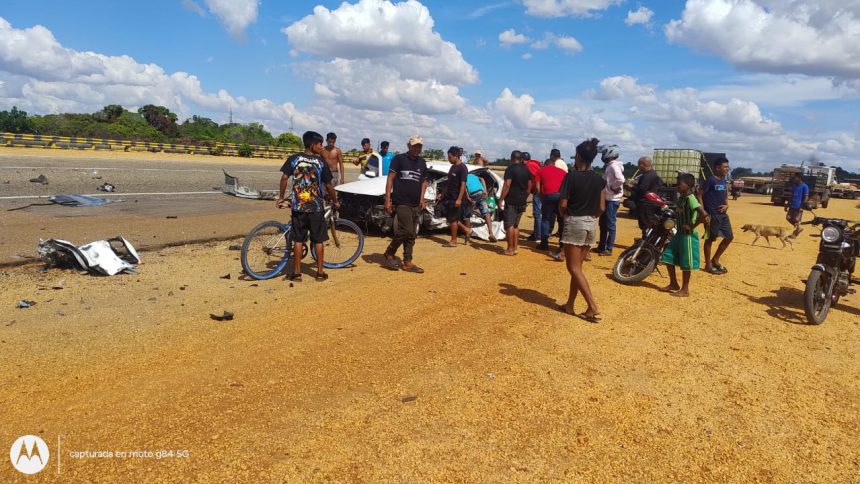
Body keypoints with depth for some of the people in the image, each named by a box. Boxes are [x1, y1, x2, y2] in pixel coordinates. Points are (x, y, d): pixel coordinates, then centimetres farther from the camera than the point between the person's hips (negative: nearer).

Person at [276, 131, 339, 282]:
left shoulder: (294, 159, 1)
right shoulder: (321, 162, -3)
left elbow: (284, 178, -7)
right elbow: (328, 185, -1)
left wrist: (281, 197, 4)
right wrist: (335, 201, 12)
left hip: (298, 206, 2)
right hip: (316, 207, -1)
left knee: (298, 240, 7)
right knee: (318, 240, 8)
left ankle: (297, 273, 9)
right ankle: (320, 272, 13)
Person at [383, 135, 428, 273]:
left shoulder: (422, 162, 15)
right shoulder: (399, 159, -2)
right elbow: (390, 179, -5)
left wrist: (422, 198, 11)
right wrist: (387, 199, -11)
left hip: (416, 205, 6)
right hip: (401, 202, -6)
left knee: (412, 235, 7)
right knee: (405, 231, -14)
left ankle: (407, 263, 14)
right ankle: (389, 253, 6)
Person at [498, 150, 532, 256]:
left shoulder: (510, 169, -11)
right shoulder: (526, 170, 10)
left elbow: (507, 185, -18)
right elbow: (529, 186, 14)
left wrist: (501, 199, -14)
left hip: (511, 201, -7)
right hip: (521, 201, 7)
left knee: (509, 225, -2)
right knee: (516, 225, 16)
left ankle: (510, 249, -1)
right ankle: (515, 247, 16)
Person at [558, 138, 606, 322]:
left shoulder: (571, 176, -12)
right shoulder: (599, 180, 4)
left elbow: (563, 204, -13)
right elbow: (601, 208, 3)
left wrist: (564, 215, 7)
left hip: (574, 223, -6)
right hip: (591, 225, 6)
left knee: (574, 268, -1)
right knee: (577, 266, 14)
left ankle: (593, 307, -9)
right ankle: (569, 305, 20)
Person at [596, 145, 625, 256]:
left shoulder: (614, 166, -15)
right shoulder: (608, 166, 15)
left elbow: (620, 180, -29)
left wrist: (613, 188, -16)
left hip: (612, 200, -10)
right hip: (606, 199, 10)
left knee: (610, 225, -4)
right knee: (602, 224, 15)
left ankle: (609, 249, 2)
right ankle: (601, 246, 24)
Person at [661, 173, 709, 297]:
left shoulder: (691, 199, -19)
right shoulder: (681, 198, 9)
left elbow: (703, 214, -30)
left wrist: (692, 226, -22)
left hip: (688, 235, -9)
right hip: (679, 234, 9)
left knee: (686, 263, 1)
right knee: (668, 257, 10)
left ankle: (685, 290, 13)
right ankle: (673, 284, 23)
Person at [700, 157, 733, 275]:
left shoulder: (723, 180, 10)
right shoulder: (710, 180, -13)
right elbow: (700, 195, -13)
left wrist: (726, 205, 2)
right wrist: (703, 212, -19)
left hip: (722, 213, 8)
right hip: (712, 214, -8)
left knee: (729, 237, 12)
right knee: (710, 239, 1)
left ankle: (715, 260, 24)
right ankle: (708, 265, 11)